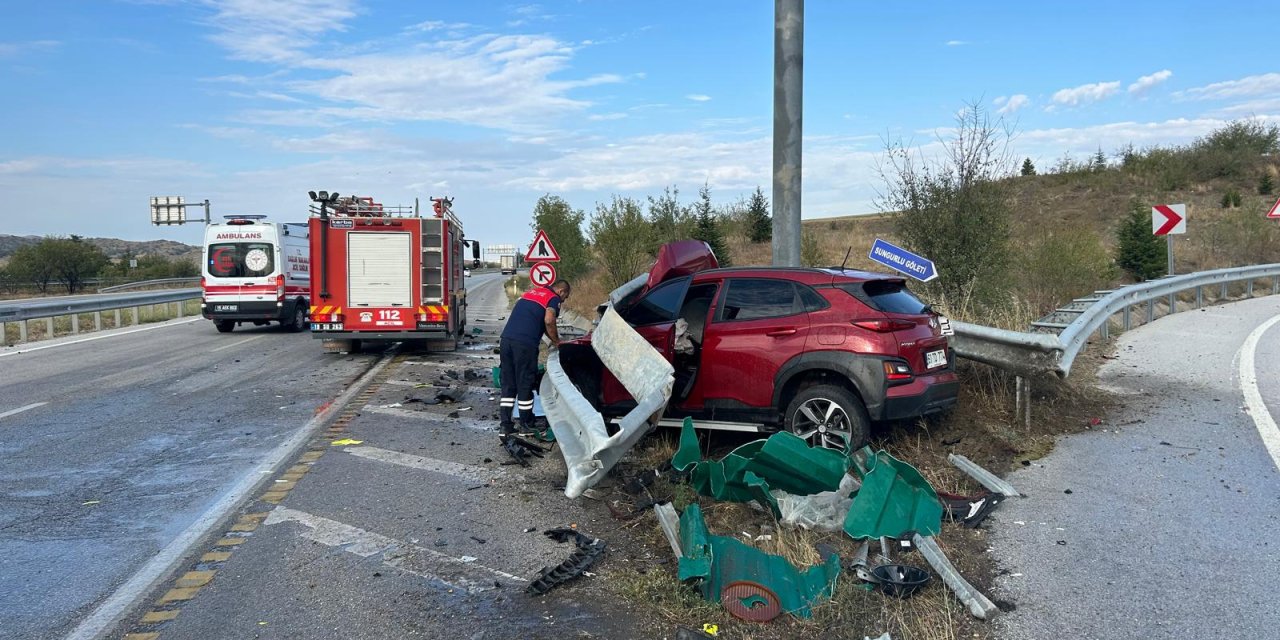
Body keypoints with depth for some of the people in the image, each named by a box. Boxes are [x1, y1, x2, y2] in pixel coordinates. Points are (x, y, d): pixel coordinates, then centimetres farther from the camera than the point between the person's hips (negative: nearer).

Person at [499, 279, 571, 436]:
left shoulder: (531, 292, 26)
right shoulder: (554, 299, 2)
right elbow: (548, 321, -15)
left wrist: (553, 339, 30)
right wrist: (556, 341, 0)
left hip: (506, 338, 7)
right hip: (525, 343, -7)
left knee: (507, 384, 11)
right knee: (525, 384, 5)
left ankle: (505, 424, 13)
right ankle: (526, 424, 16)